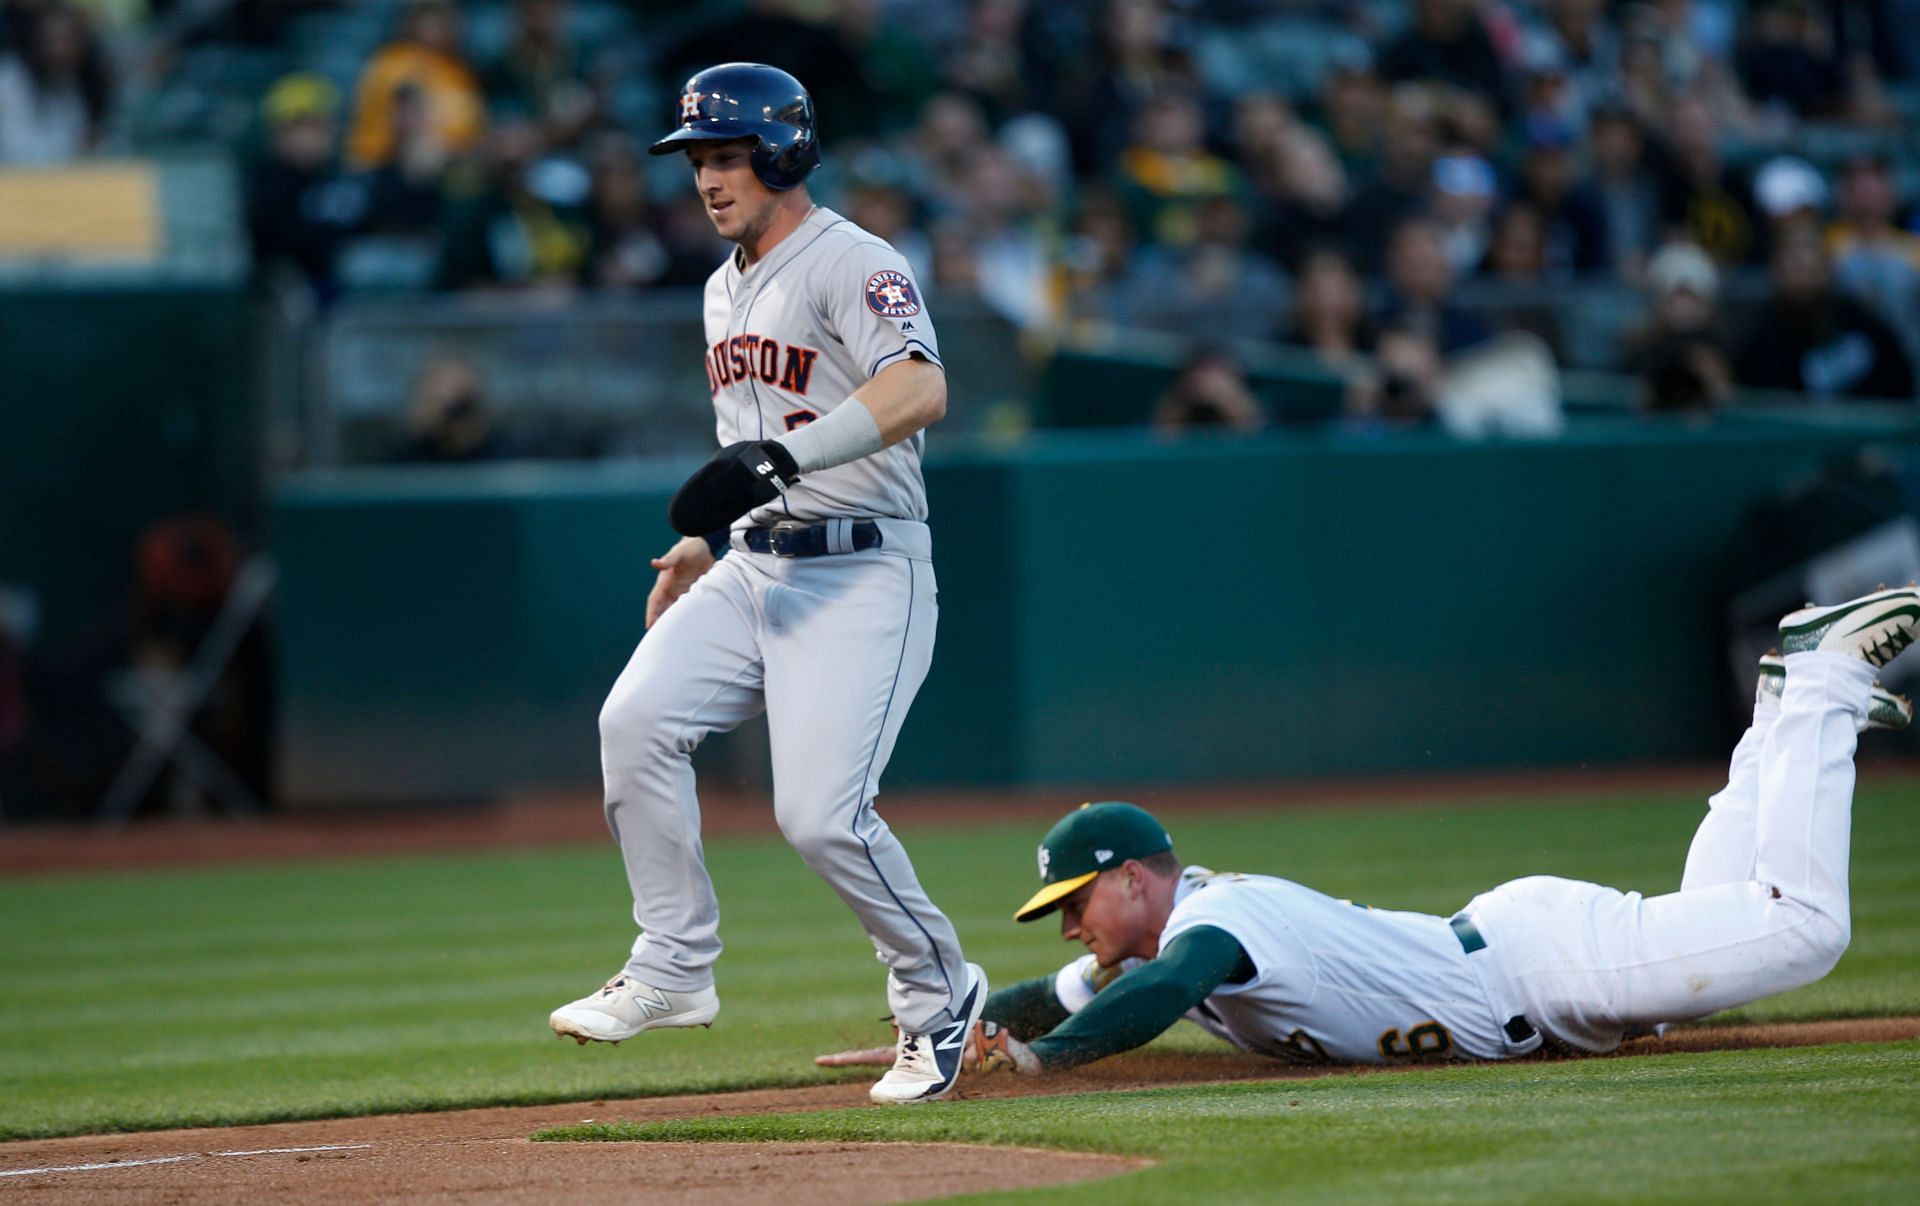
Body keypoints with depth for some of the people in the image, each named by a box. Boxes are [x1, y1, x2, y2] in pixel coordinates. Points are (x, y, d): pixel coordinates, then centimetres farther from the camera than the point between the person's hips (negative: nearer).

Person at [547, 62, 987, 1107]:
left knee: (820, 814, -17)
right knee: (636, 720, -15)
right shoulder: (727, 289, 17)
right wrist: (702, 540, 23)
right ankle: (673, 969, -6)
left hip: (860, 574, -8)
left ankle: (939, 993, 6)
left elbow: (919, 391, -29)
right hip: (751, 570, 8)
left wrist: (783, 455, -37)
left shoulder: (849, 265, -11)